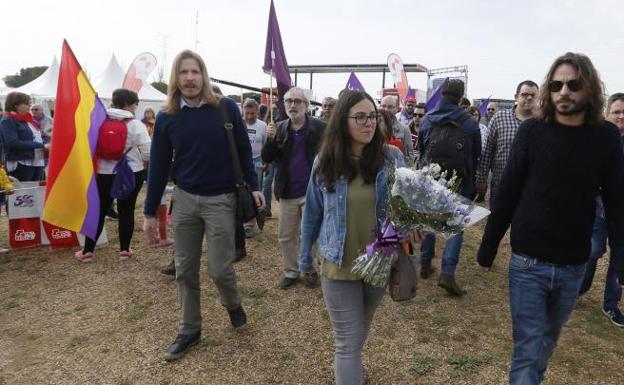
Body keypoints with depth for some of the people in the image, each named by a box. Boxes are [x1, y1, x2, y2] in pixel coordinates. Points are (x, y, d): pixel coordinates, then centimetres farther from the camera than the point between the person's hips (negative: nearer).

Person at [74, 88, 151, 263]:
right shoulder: (135, 124, -9)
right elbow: (148, 152, -12)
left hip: (104, 173, 3)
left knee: (99, 211, 11)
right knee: (126, 211, 8)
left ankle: (87, 251, 16)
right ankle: (124, 250, 15)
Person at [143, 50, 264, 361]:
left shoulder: (226, 108, -6)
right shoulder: (166, 117, 0)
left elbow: (243, 150, 2)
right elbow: (158, 166, 3)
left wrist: (253, 186, -3)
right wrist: (150, 212, 5)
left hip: (221, 200, -3)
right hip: (184, 199, 3)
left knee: (219, 269, 1)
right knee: (185, 271, 10)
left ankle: (233, 304, 35)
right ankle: (190, 330, 29)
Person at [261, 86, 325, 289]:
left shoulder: (319, 128, -7)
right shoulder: (279, 128, 3)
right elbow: (266, 159, 1)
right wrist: (270, 139, -15)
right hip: (287, 193, 4)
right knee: (285, 236, 12)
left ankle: (311, 270, 29)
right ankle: (291, 272, 29)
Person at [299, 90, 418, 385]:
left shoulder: (392, 158, -10)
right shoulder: (325, 162, -8)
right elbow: (312, 213, 1)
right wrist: (305, 257, 9)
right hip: (339, 265, -2)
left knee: (361, 332, 27)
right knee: (348, 343, 4)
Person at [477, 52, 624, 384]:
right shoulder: (532, 131, -7)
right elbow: (508, 193, -5)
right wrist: (487, 247, -2)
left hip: (574, 265, 3)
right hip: (528, 261, -2)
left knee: (548, 339, 22)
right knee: (527, 349, 1)